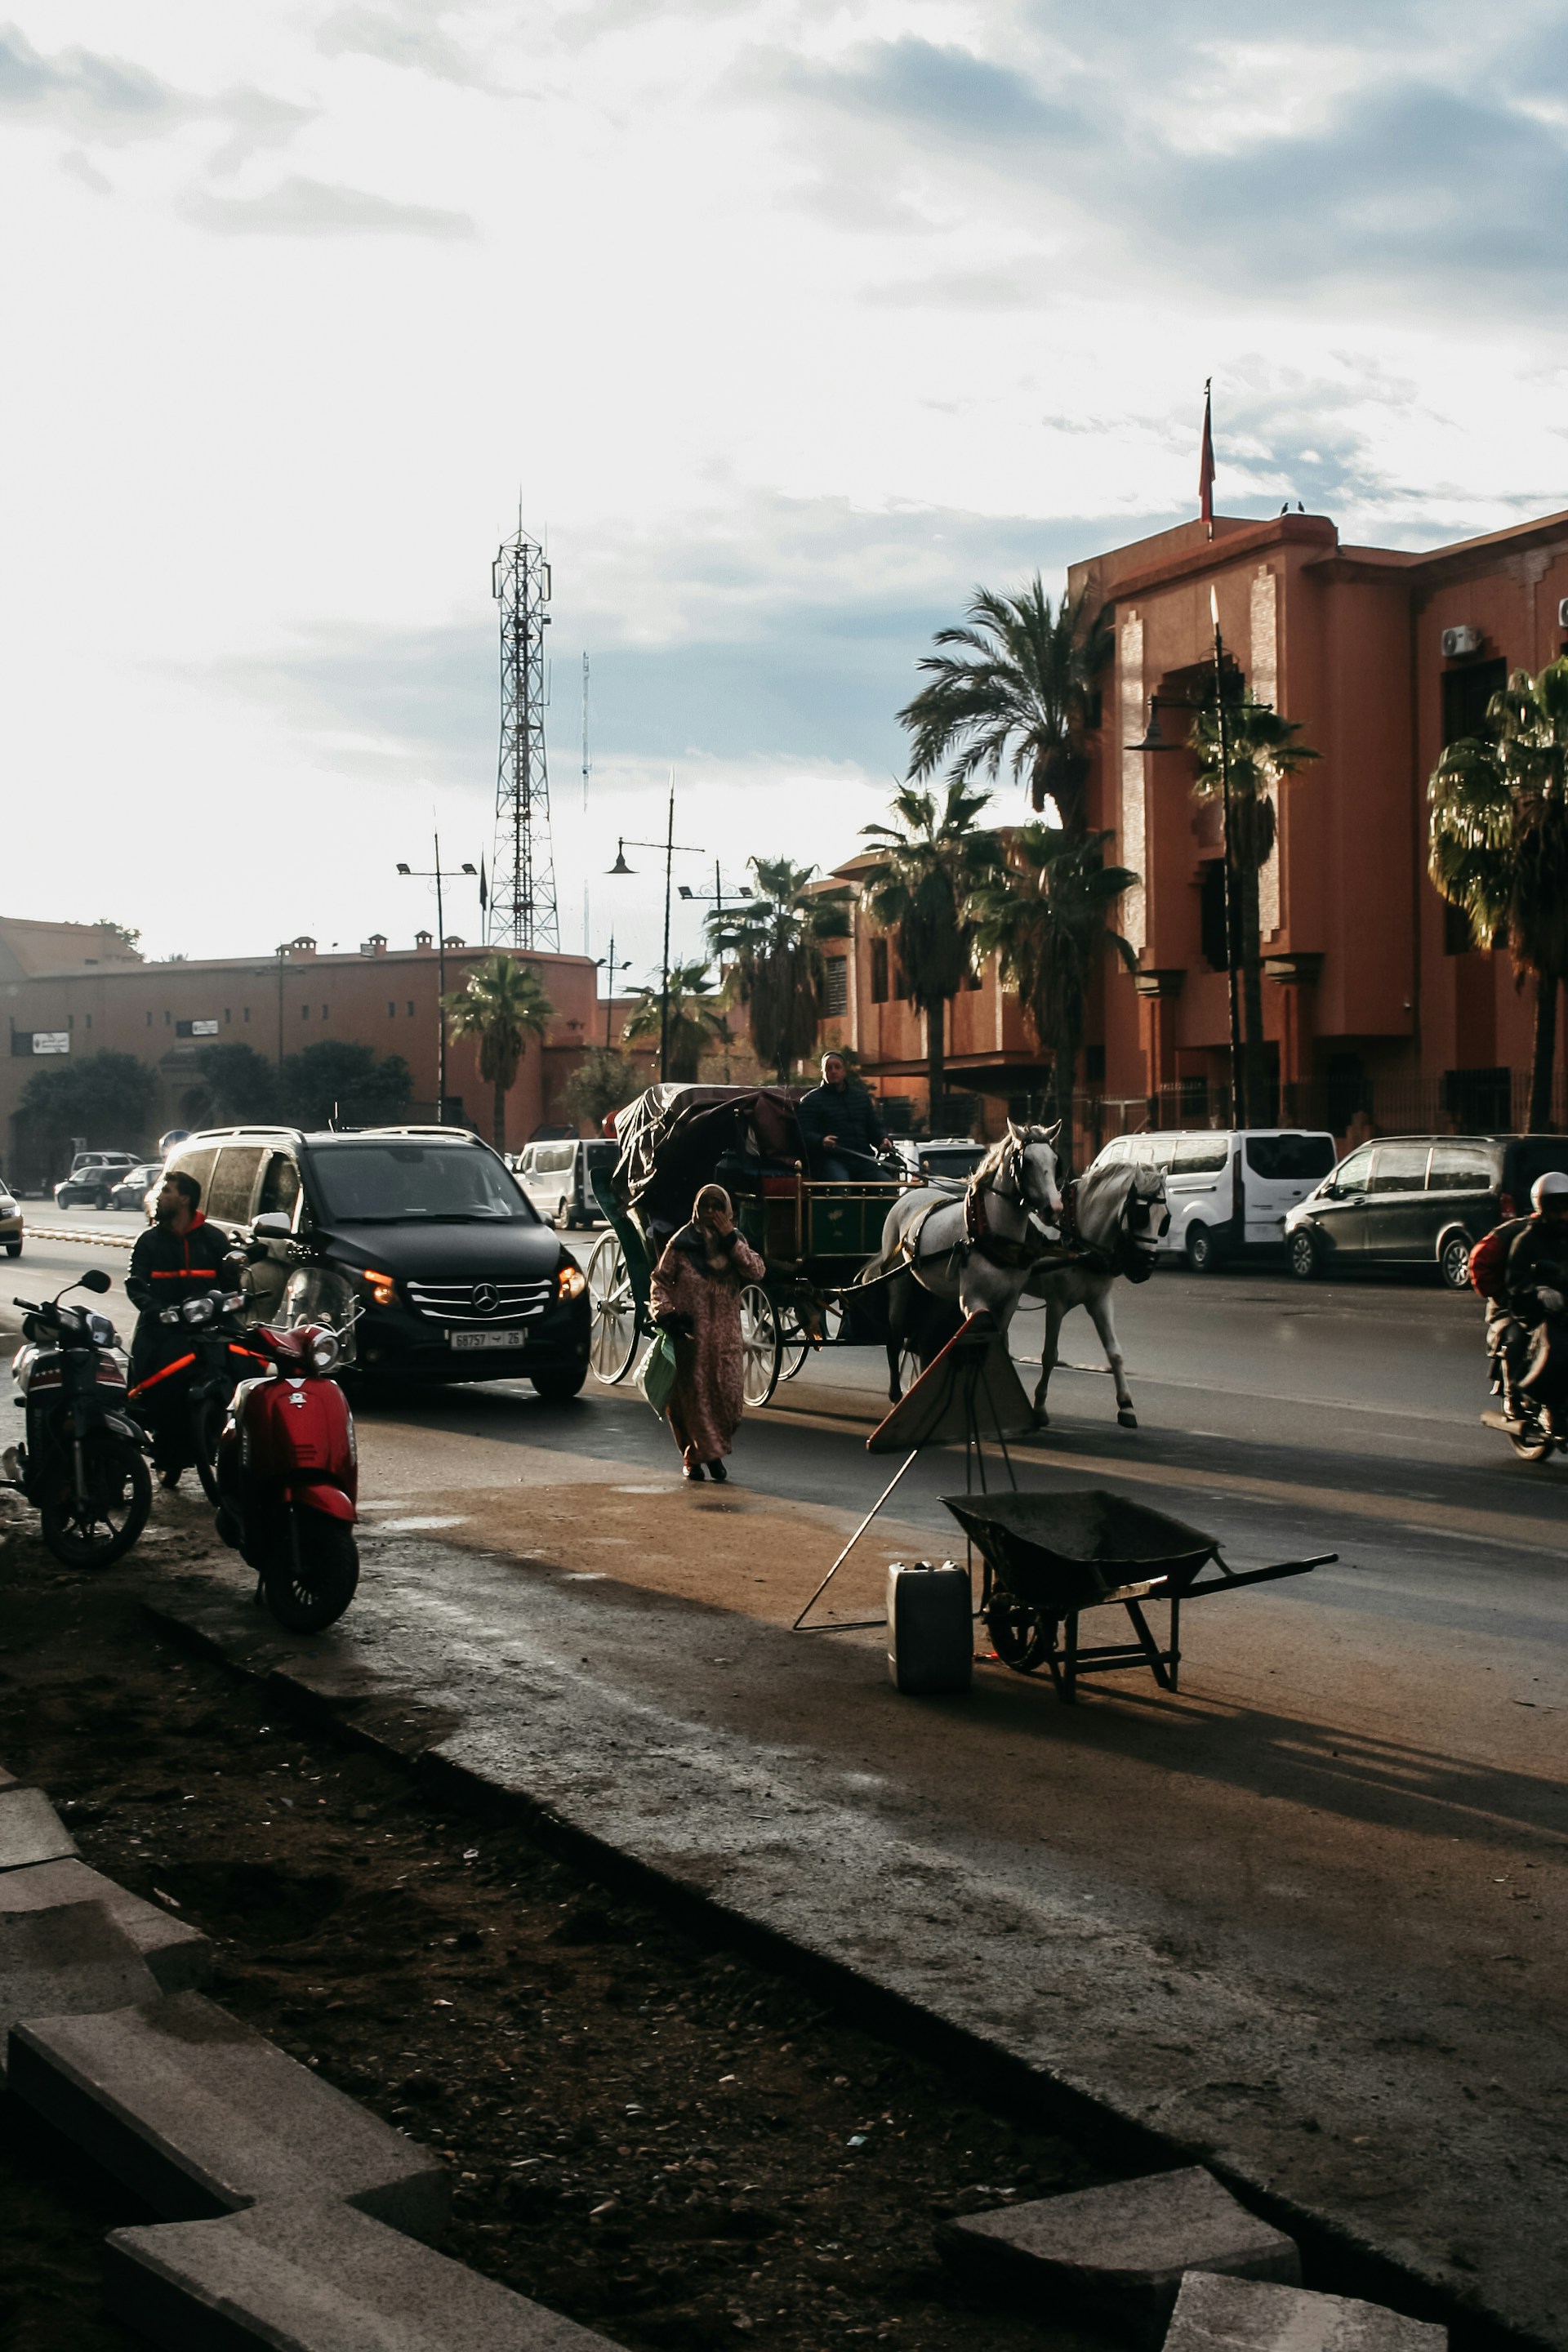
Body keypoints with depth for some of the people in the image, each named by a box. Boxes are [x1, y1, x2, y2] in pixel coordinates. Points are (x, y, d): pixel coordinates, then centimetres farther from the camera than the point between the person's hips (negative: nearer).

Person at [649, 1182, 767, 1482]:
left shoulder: (735, 1242, 10)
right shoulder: (681, 1243, 2)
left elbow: (757, 1272, -6)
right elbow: (660, 1280, 4)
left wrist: (730, 1240, -12)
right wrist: (666, 1314, -10)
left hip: (725, 1336, 2)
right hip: (690, 1334, -2)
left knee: (728, 1393, -1)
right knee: (693, 1393, -3)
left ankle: (713, 1451, 17)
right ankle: (694, 1456, 8)